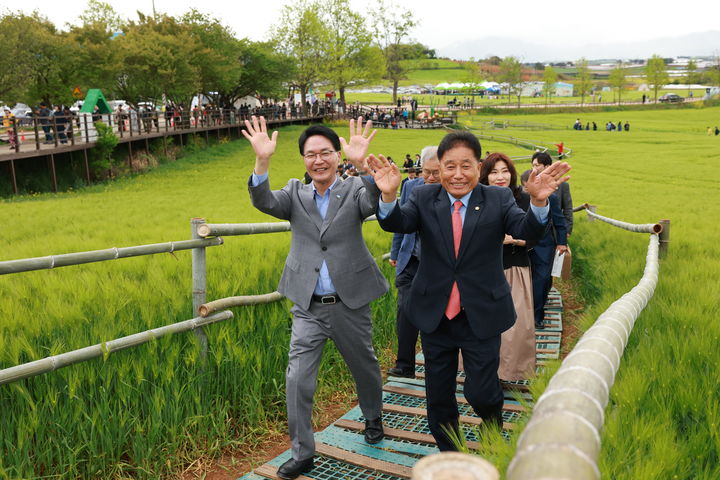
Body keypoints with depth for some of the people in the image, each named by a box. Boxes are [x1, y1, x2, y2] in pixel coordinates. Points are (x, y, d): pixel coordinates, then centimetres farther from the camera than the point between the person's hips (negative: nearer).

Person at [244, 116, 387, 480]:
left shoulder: (354, 189, -3)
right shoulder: (296, 193, 3)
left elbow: (373, 202, -25)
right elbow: (264, 202, -16)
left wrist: (361, 164, -42)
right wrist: (262, 160, -32)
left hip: (350, 303, -1)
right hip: (308, 307, 1)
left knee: (364, 367, 19)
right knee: (297, 380, -2)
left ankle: (373, 418, 47)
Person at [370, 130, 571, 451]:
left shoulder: (498, 199, -5)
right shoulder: (424, 198, -2)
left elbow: (527, 231, -19)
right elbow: (397, 223, -18)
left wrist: (538, 202, -40)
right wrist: (388, 195, -40)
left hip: (482, 316, -2)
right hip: (434, 315, 2)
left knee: (481, 392, 1)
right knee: (438, 396, 15)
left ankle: (494, 430, 38)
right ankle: (448, 453, 39)